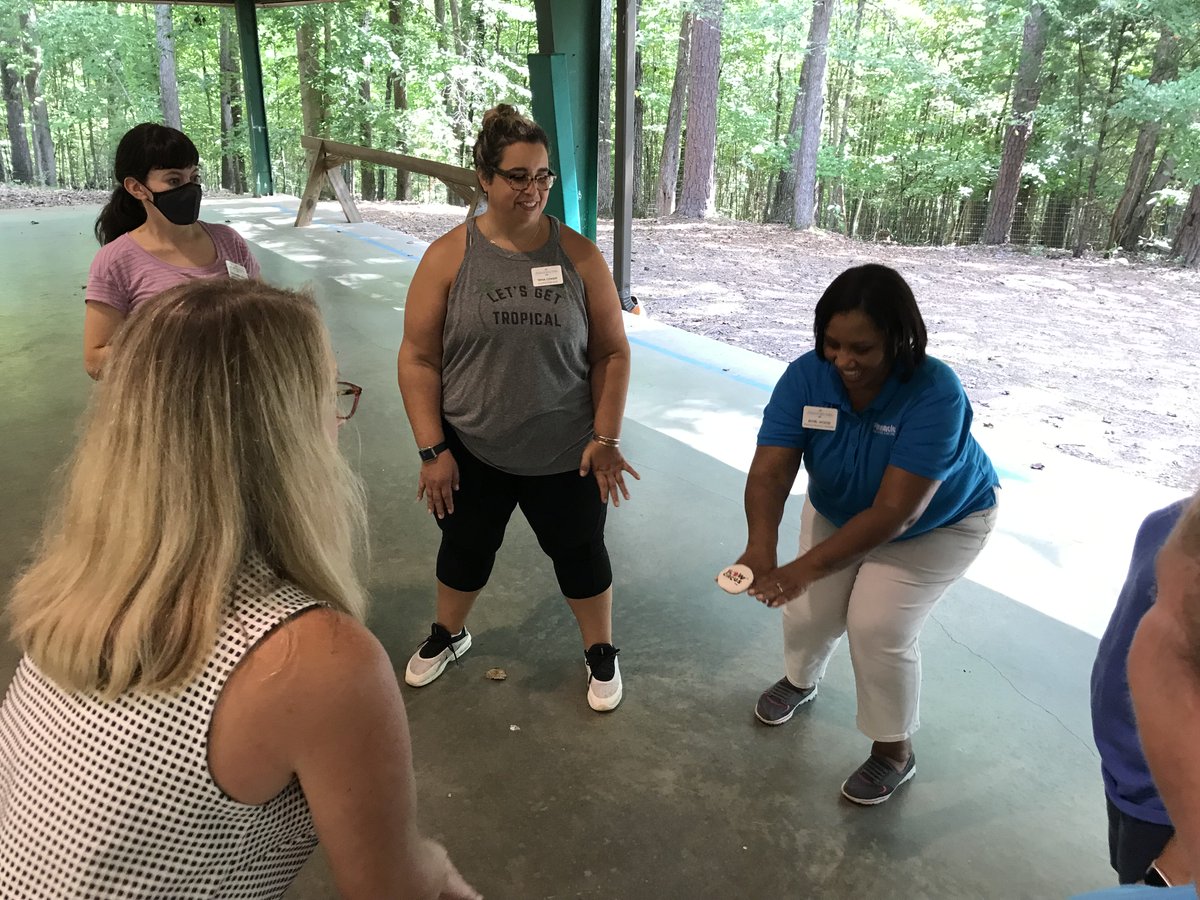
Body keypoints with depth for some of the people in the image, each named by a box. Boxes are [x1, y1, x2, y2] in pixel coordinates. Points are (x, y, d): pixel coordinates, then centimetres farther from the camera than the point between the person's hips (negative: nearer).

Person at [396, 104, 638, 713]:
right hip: (472, 455, 1)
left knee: (579, 552, 16)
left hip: (566, 456, 0)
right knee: (466, 549, 21)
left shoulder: (578, 256, -6)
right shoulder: (449, 256, -8)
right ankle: (448, 635, 50)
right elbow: (418, 358, -6)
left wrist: (605, 439, -7)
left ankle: (600, 652, 41)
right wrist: (432, 449, -10)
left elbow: (611, 353, -2)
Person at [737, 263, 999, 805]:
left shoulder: (935, 394, -38)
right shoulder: (806, 377, -27)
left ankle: (894, 751, 13)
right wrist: (760, 548, -52)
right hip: (841, 512, 4)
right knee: (809, 612, 1)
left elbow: (894, 513, -40)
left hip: (938, 524, -3)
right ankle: (800, 680, 37)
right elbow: (769, 473, -33)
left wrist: (808, 566, -47)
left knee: (878, 626, -13)